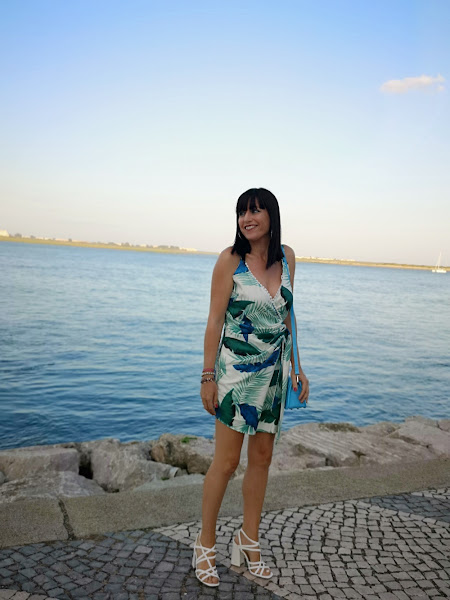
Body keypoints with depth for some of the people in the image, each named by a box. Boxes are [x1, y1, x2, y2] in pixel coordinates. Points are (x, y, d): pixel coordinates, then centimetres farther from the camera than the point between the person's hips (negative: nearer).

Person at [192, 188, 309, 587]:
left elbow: (287, 315, 11)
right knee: (227, 461, 1)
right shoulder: (231, 260, -11)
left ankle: (249, 540, 31)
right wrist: (208, 376, -12)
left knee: (262, 458, 13)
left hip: (274, 373, 5)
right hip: (237, 371, -5)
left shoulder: (286, 257, 4)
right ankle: (206, 545, 21)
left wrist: (295, 367, 11)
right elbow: (215, 320, -9)